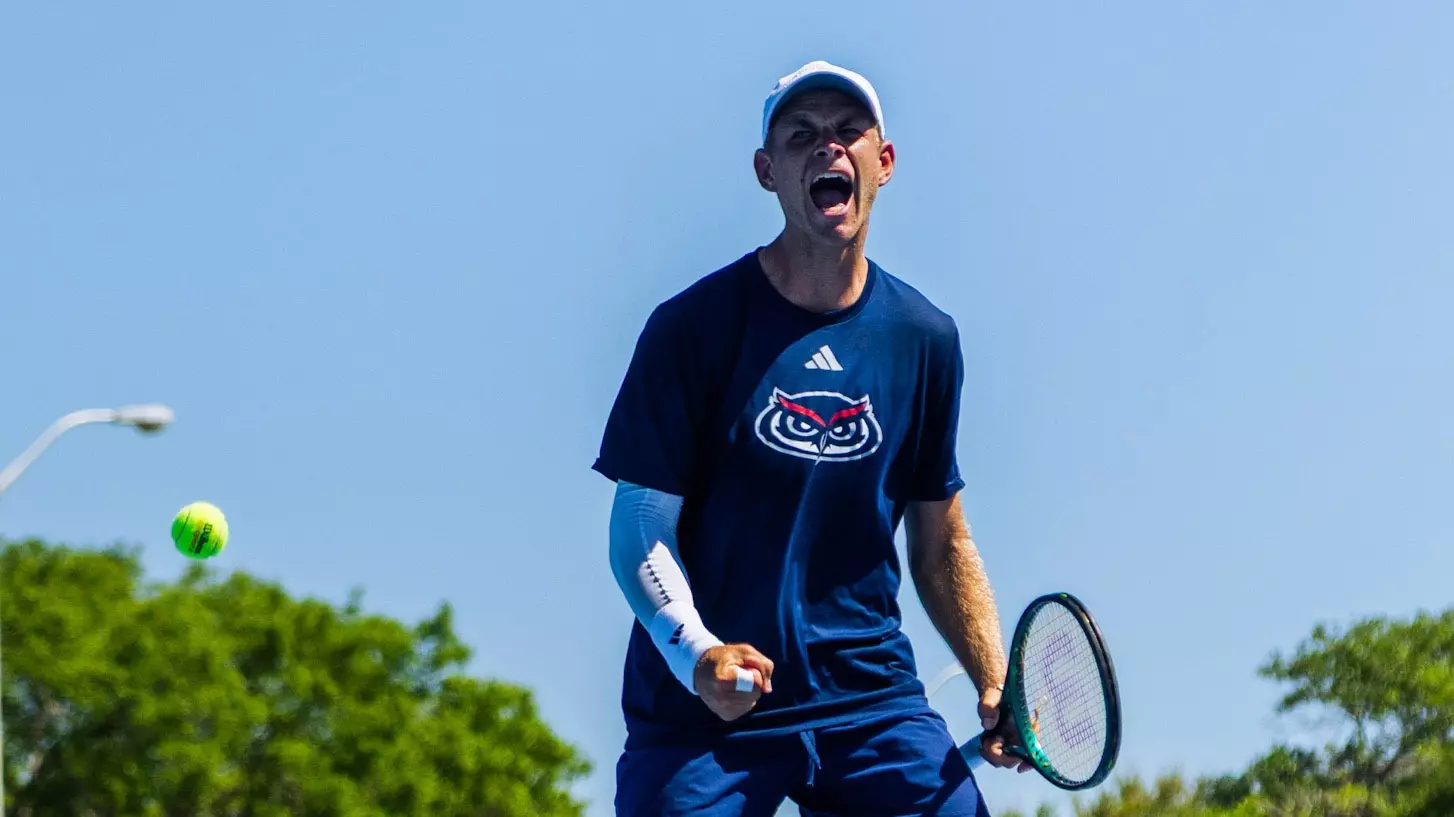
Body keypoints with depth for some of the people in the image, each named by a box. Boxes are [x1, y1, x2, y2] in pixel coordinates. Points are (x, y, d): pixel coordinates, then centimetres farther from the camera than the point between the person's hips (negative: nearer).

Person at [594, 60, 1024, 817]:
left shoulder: (925, 339, 7)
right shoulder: (693, 327, -6)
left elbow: (940, 543, 14)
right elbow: (640, 528, -8)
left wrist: (996, 683, 2)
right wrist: (694, 650, -25)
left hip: (870, 693, 3)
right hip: (702, 705, -3)